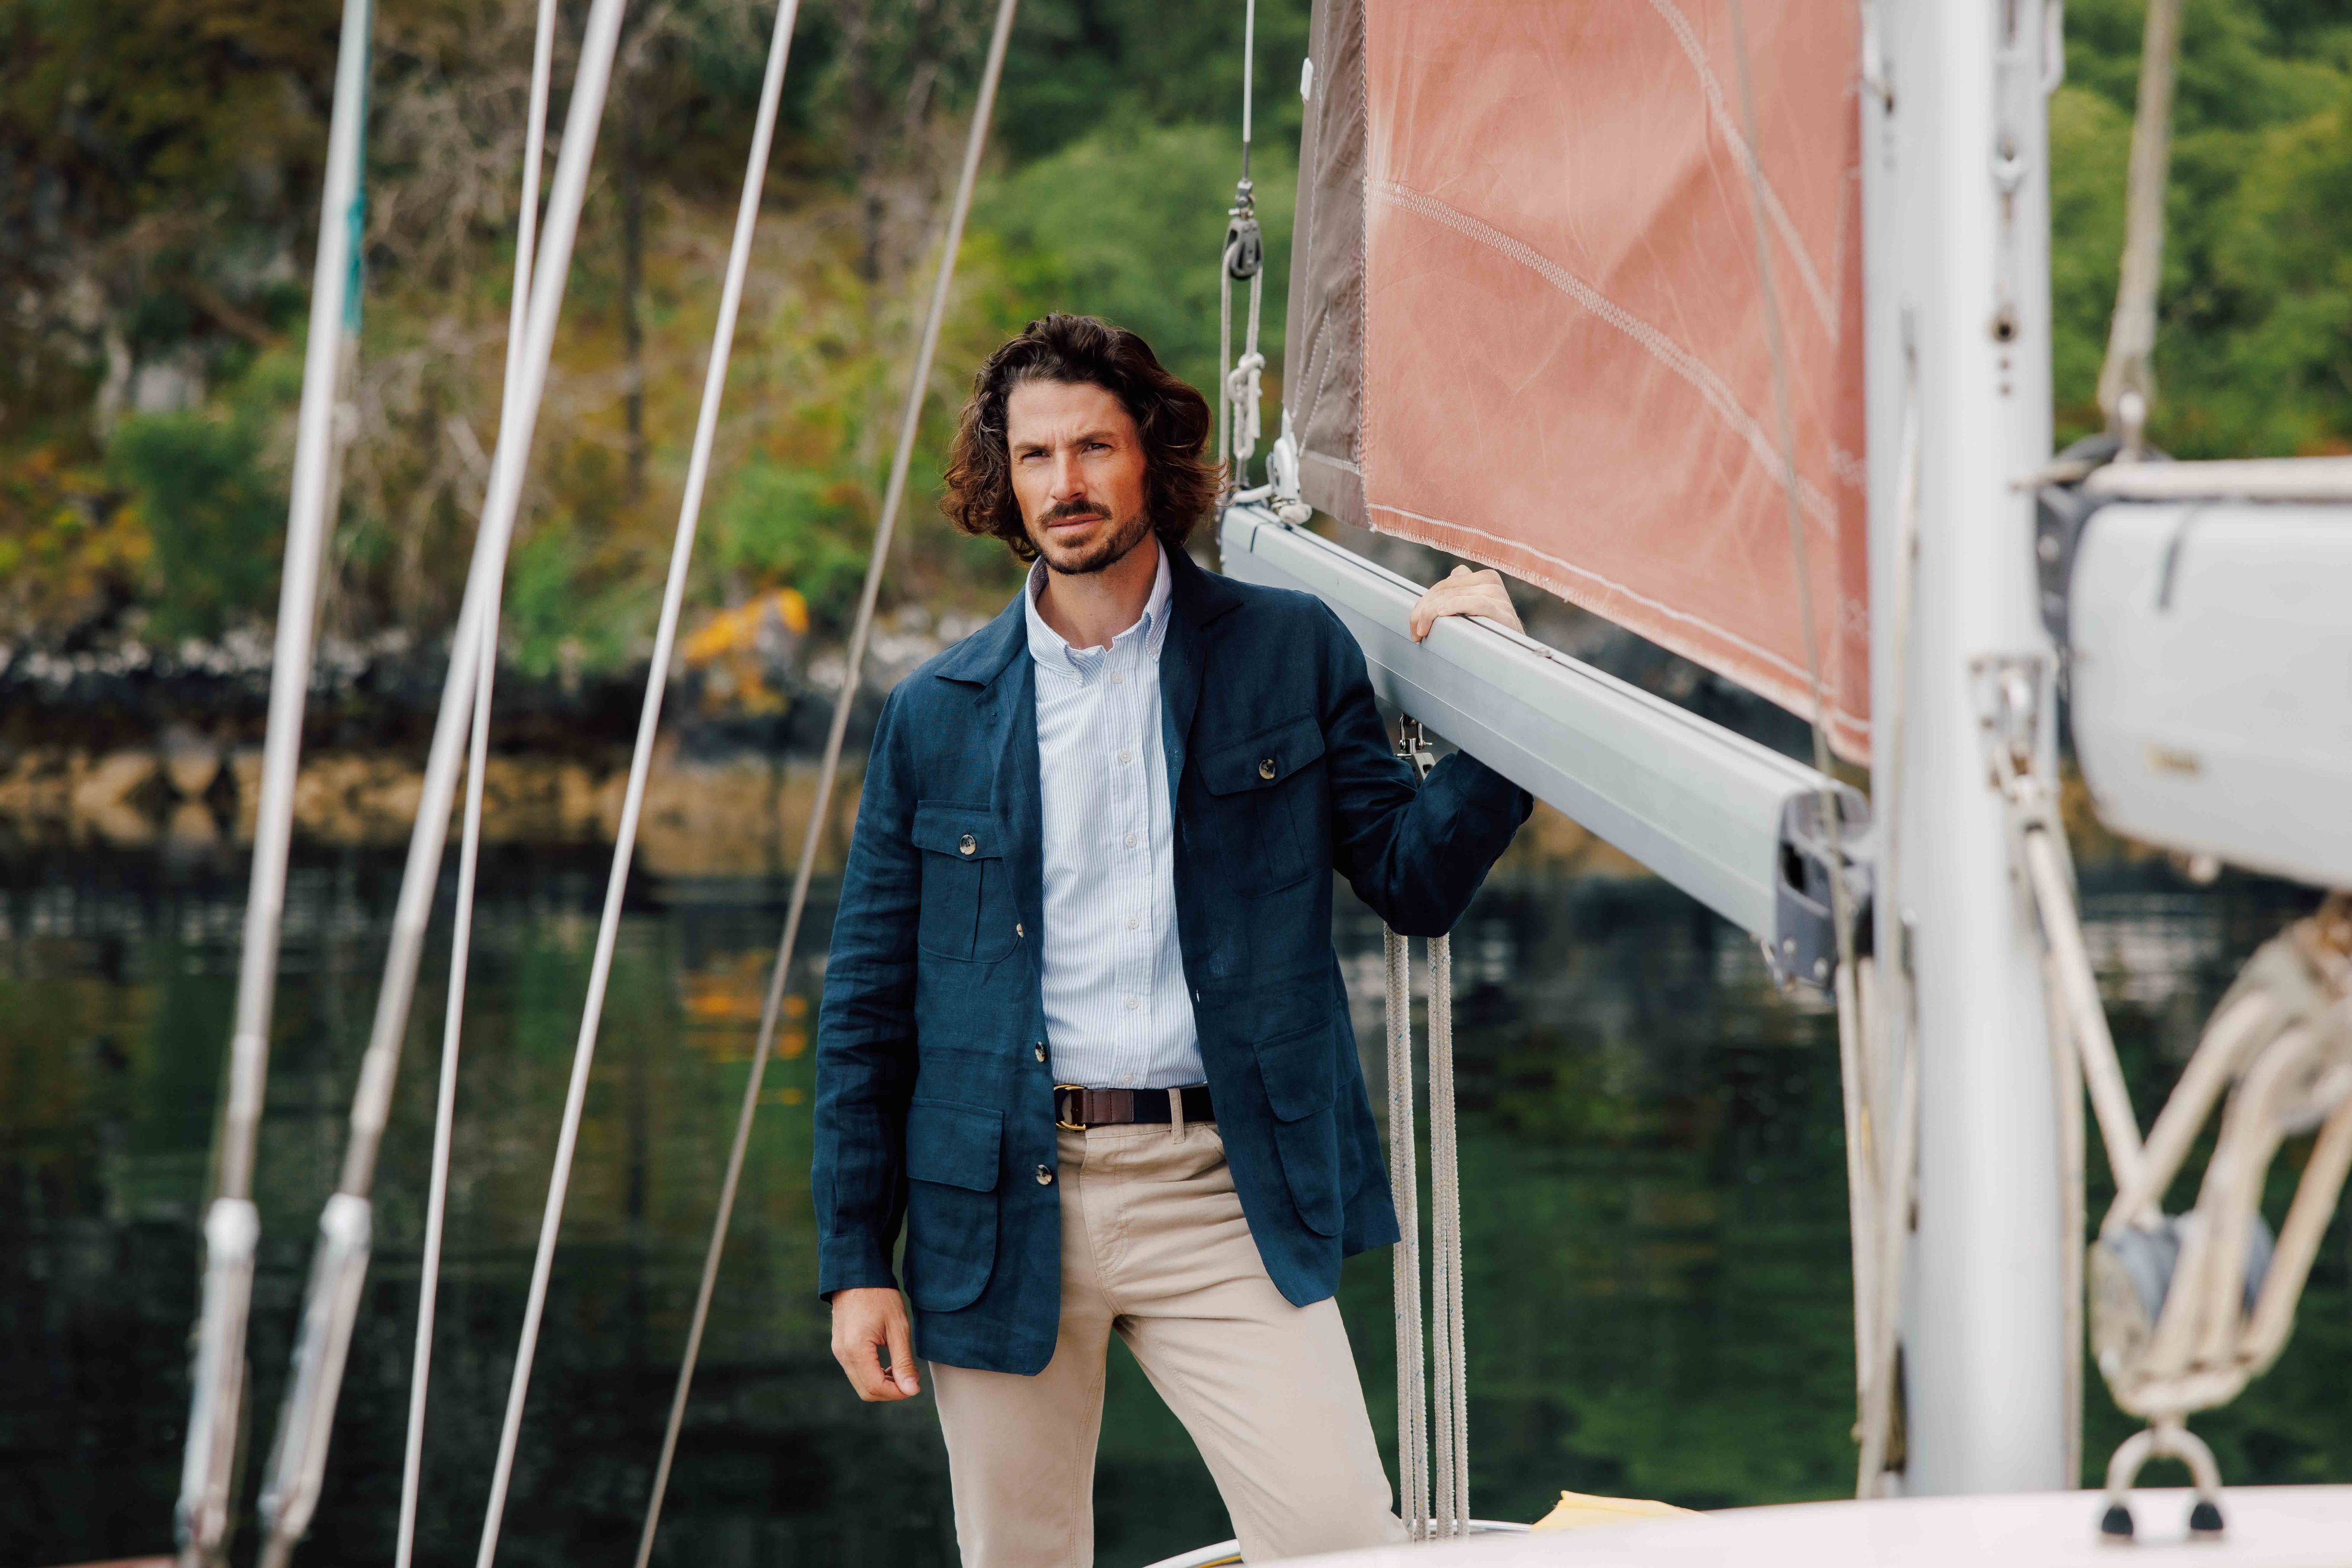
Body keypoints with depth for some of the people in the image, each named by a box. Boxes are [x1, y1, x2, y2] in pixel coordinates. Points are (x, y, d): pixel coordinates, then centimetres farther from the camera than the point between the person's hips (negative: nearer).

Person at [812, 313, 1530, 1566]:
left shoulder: (1290, 654, 6)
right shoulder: (935, 713, 7)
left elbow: (1412, 883, 6)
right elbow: (867, 1003, 9)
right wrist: (855, 1262, 5)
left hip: (1221, 1192, -1)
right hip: (1001, 1211, 1)